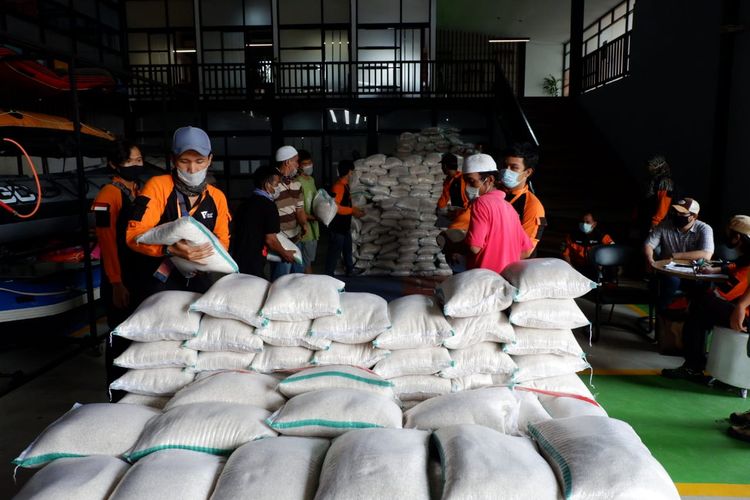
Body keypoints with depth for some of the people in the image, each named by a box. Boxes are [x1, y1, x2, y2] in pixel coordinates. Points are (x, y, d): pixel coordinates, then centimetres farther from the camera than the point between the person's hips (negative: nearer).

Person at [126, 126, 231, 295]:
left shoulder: (217, 197, 4)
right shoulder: (158, 186, -10)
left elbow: (223, 241, 8)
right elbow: (134, 234, -16)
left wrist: (210, 252, -15)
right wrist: (170, 249, -32)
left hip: (198, 280, 4)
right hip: (160, 283, -4)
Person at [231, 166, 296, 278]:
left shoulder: (246, 202, 11)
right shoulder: (269, 205, -13)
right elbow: (270, 239, -16)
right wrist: (285, 254, 1)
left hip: (236, 260, 8)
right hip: (252, 264, -8)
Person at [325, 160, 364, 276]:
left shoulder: (345, 185, 10)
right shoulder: (338, 186, -21)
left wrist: (355, 210, 10)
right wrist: (353, 211, -23)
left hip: (345, 226, 10)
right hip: (337, 228, -10)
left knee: (347, 250, 23)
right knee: (334, 253, 0)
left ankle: (350, 271, 38)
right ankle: (329, 275, 10)